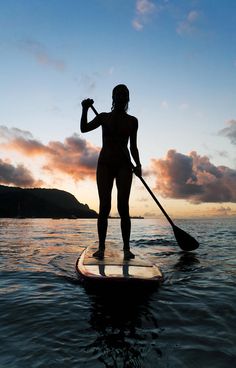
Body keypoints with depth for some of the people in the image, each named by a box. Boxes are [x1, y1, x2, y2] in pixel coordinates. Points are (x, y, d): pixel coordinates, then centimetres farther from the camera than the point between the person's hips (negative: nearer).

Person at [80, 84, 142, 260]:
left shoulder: (132, 121, 12)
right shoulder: (104, 117, 11)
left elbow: (133, 146, 11)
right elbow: (84, 128, -2)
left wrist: (138, 165, -3)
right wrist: (85, 110, -17)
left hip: (124, 165, 0)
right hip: (105, 164, 0)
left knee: (123, 207, -6)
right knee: (104, 207, -5)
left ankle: (127, 248, -2)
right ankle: (101, 248, 0)